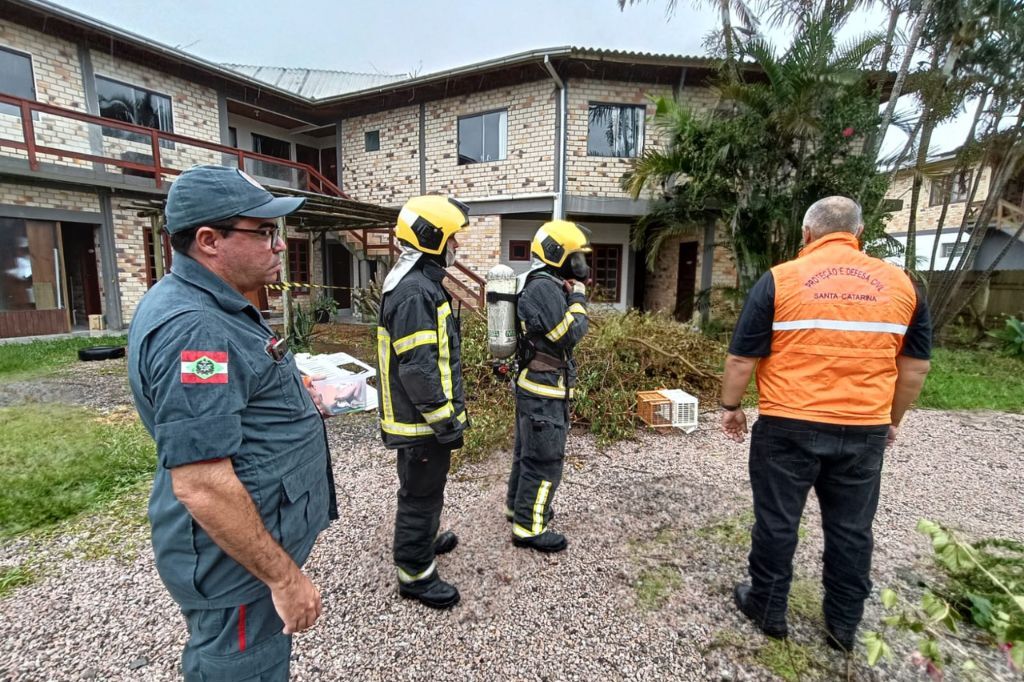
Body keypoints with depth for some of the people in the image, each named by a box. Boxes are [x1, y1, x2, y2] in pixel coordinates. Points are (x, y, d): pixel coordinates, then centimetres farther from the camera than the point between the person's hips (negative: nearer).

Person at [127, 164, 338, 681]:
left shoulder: (210, 306, 6)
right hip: (239, 560, -10)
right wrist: (284, 576, -22)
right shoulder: (192, 328, -27)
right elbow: (201, 485, -30)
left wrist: (299, 397, 9)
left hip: (256, 541, 10)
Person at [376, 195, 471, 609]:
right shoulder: (415, 291, -24)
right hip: (422, 419, -11)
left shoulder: (416, 283, 11)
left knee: (424, 488, 27)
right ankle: (415, 574, 24)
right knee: (421, 494, 6)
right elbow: (418, 368, -27)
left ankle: (425, 540, 48)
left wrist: (447, 412, 23)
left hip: (419, 415, 11)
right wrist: (446, 419, -20)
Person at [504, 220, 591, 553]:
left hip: (533, 384, 11)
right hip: (544, 389, -11)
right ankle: (528, 527, 12)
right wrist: (578, 298, -10)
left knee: (528, 449, 21)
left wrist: (571, 294, 6)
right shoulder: (545, 288, -21)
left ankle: (517, 505, 37)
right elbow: (568, 334, -22)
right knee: (546, 459, -1)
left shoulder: (539, 284, 13)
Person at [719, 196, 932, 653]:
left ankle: (768, 609, 29)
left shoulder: (780, 280, -7)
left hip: (788, 426, -3)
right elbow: (916, 366, 10)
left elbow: (742, 357, -8)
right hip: (864, 430, 4)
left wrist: (730, 406, 5)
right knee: (851, 529, 17)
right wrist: (892, 420, 22)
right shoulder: (900, 284, 5)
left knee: (776, 520, 12)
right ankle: (843, 625, 33)